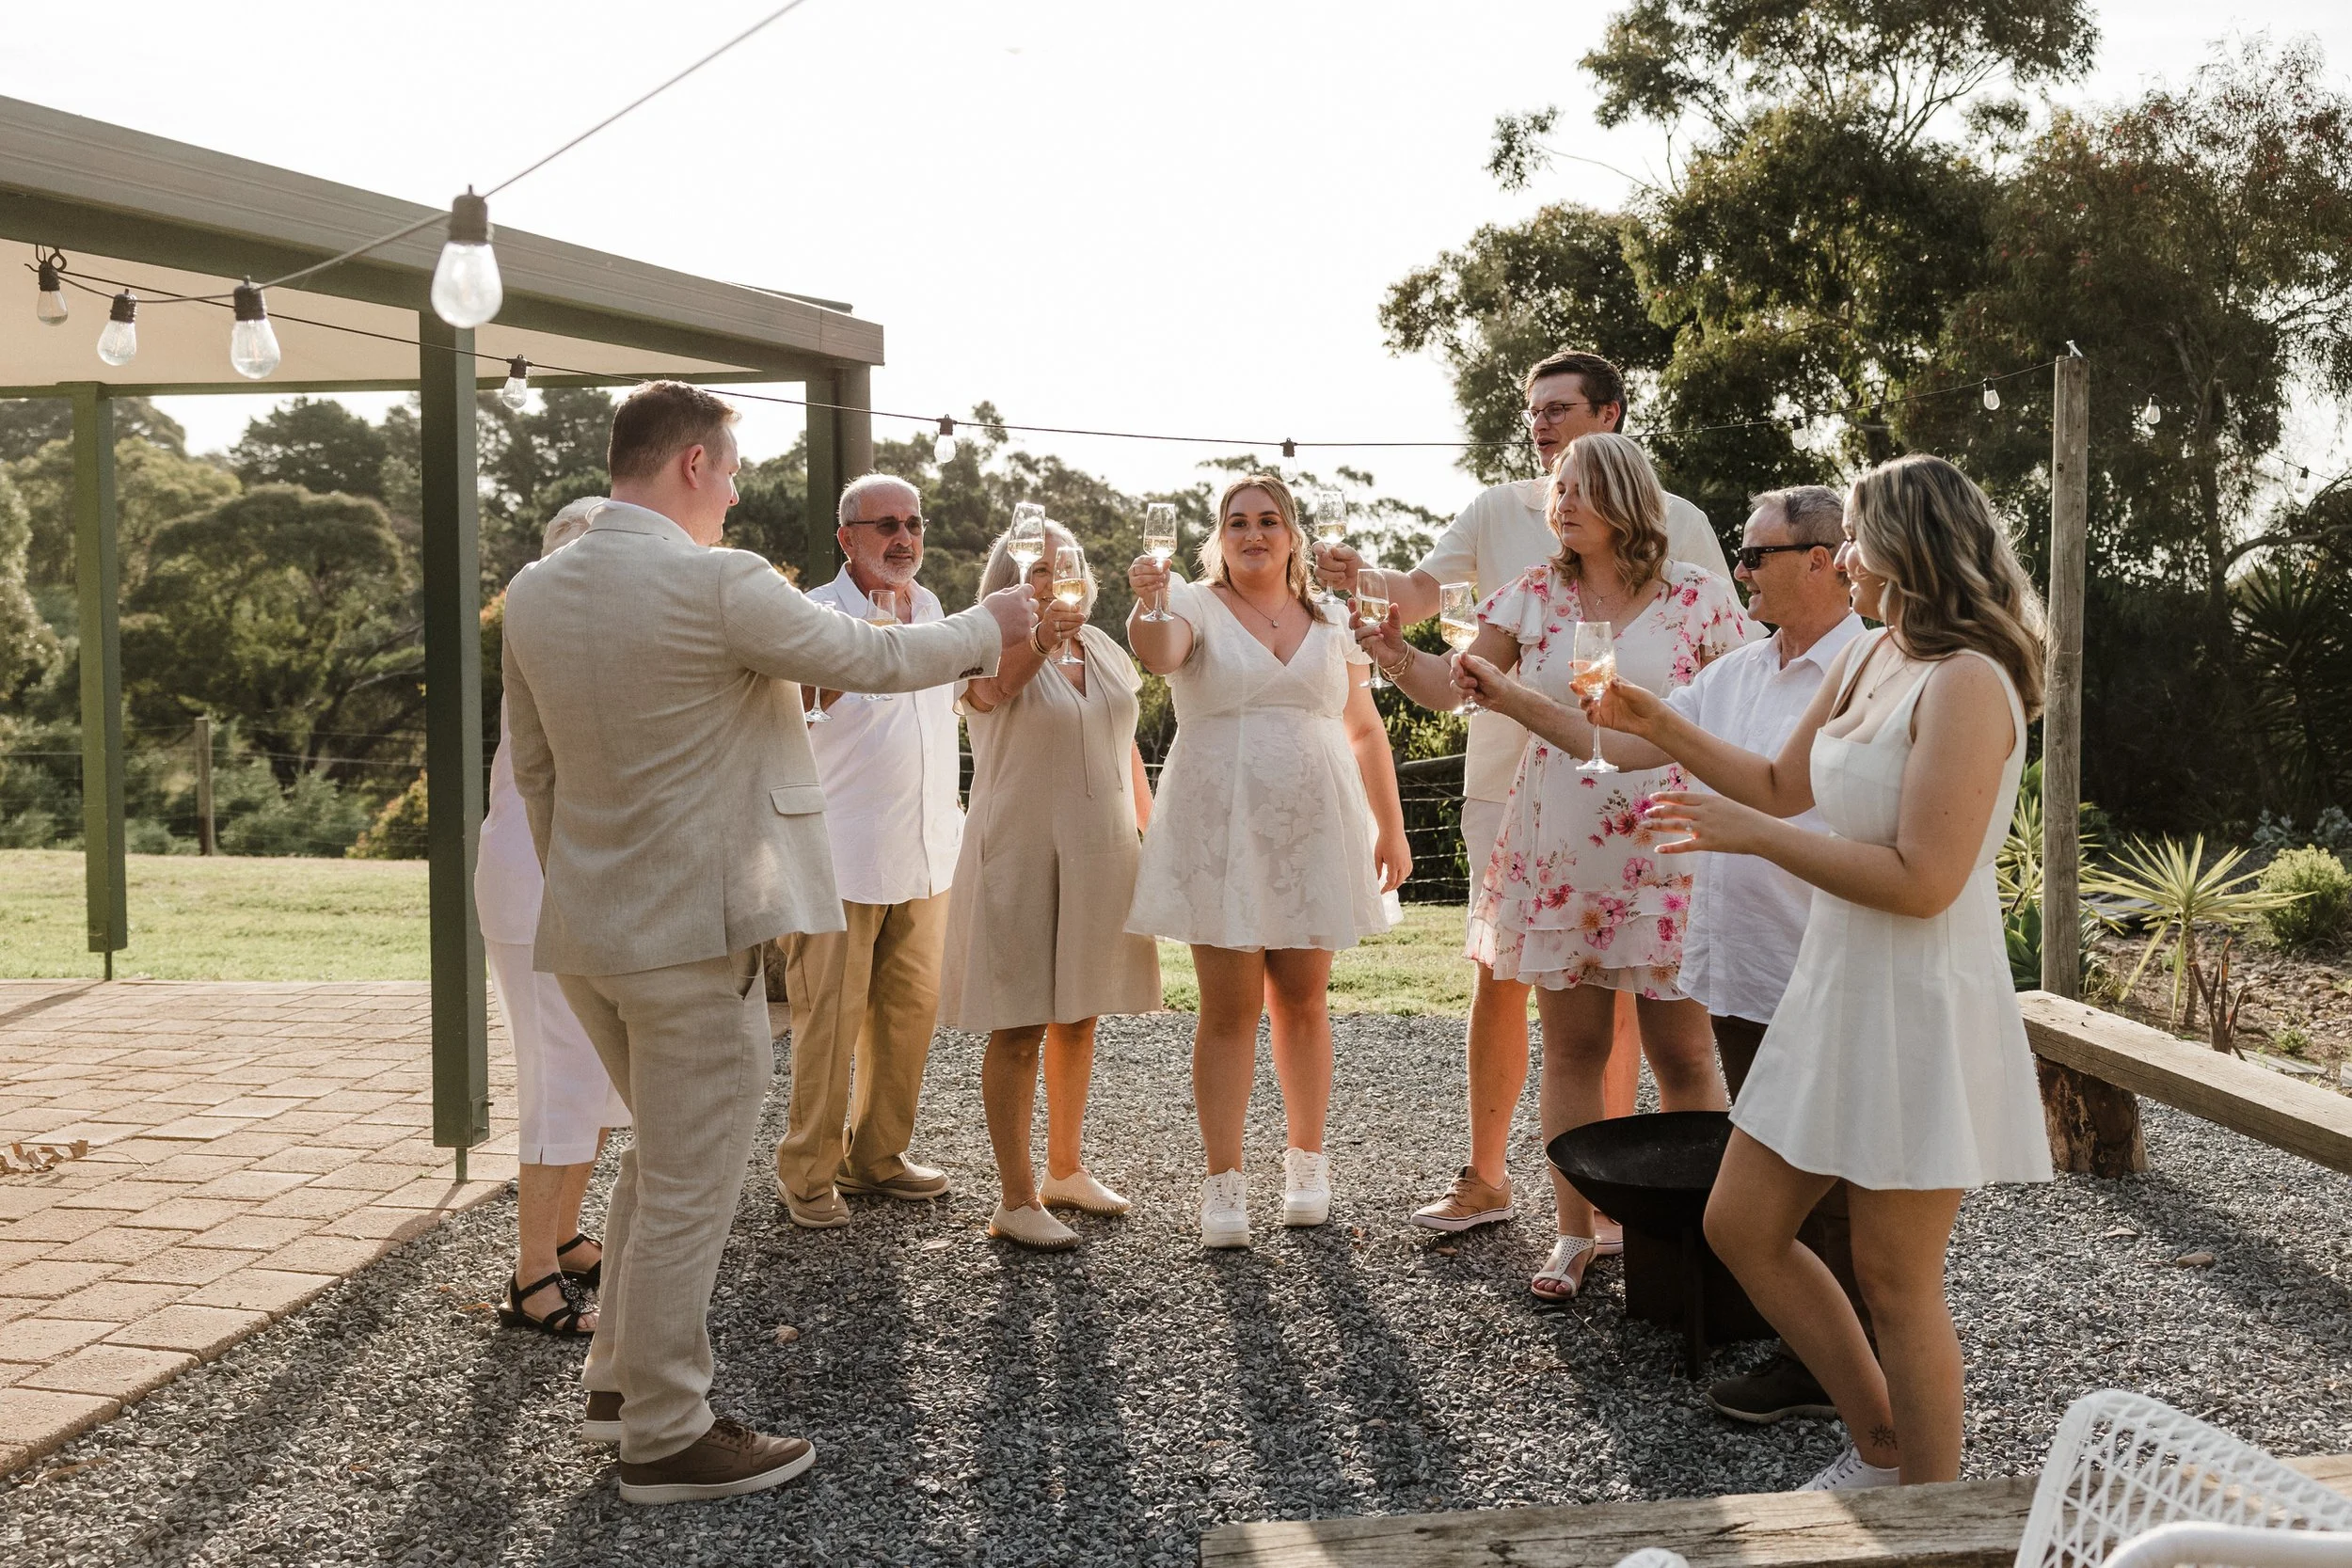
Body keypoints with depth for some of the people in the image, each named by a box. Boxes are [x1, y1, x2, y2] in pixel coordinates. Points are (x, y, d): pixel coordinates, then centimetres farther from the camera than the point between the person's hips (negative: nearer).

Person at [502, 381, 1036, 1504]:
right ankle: (665, 1439, 14)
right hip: (694, 929, -8)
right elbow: (867, 658, -7)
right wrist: (989, 626, 10)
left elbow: (534, 766, 13)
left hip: (585, 927, 8)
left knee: (662, 1153, 24)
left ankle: (619, 1377, 33)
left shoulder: (537, 591, 4)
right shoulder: (718, 584, -18)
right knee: (689, 1190, 3)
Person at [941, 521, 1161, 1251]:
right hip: (1021, 854, -6)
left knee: (1078, 1016, 13)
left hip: (1101, 854, 6)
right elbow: (993, 683, -33)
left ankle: (1066, 1169, 26)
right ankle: (1016, 1198, 1)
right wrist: (1040, 640, -53)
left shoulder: (1107, 654, 11)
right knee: (1021, 1027, -4)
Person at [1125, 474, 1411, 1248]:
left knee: (1302, 1000, 8)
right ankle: (1223, 1184, 3)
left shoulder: (1329, 620, 12)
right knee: (1229, 1006, -3)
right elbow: (1158, 653, -22)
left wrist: (1390, 828, 11)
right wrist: (1149, 605, -43)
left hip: (1313, 832, 3)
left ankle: (1306, 1163, 23)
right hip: (1219, 830, -3)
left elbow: (1366, 730, 15)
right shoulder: (1197, 606, 1)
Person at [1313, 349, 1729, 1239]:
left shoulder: (1674, 523, 1)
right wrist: (1358, 580, -24)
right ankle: (1484, 1179, 19)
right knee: (1499, 974, 8)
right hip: (1507, 775, 2)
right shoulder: (1499, 512, 6)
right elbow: (1419, 594, -4)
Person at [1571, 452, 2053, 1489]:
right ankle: (1879, 1447, 30)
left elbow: (1922, 880, -25)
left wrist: (1756, 837, -20)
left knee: (1894, 1280, 2)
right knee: (1740, 1226, 14)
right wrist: (1658, 727, 15)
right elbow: (1780, 785, 23)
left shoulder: (1966, 684, -19)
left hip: (1920, 1006, -9)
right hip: (1834, 987, 9)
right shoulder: (1864, 662, 9)